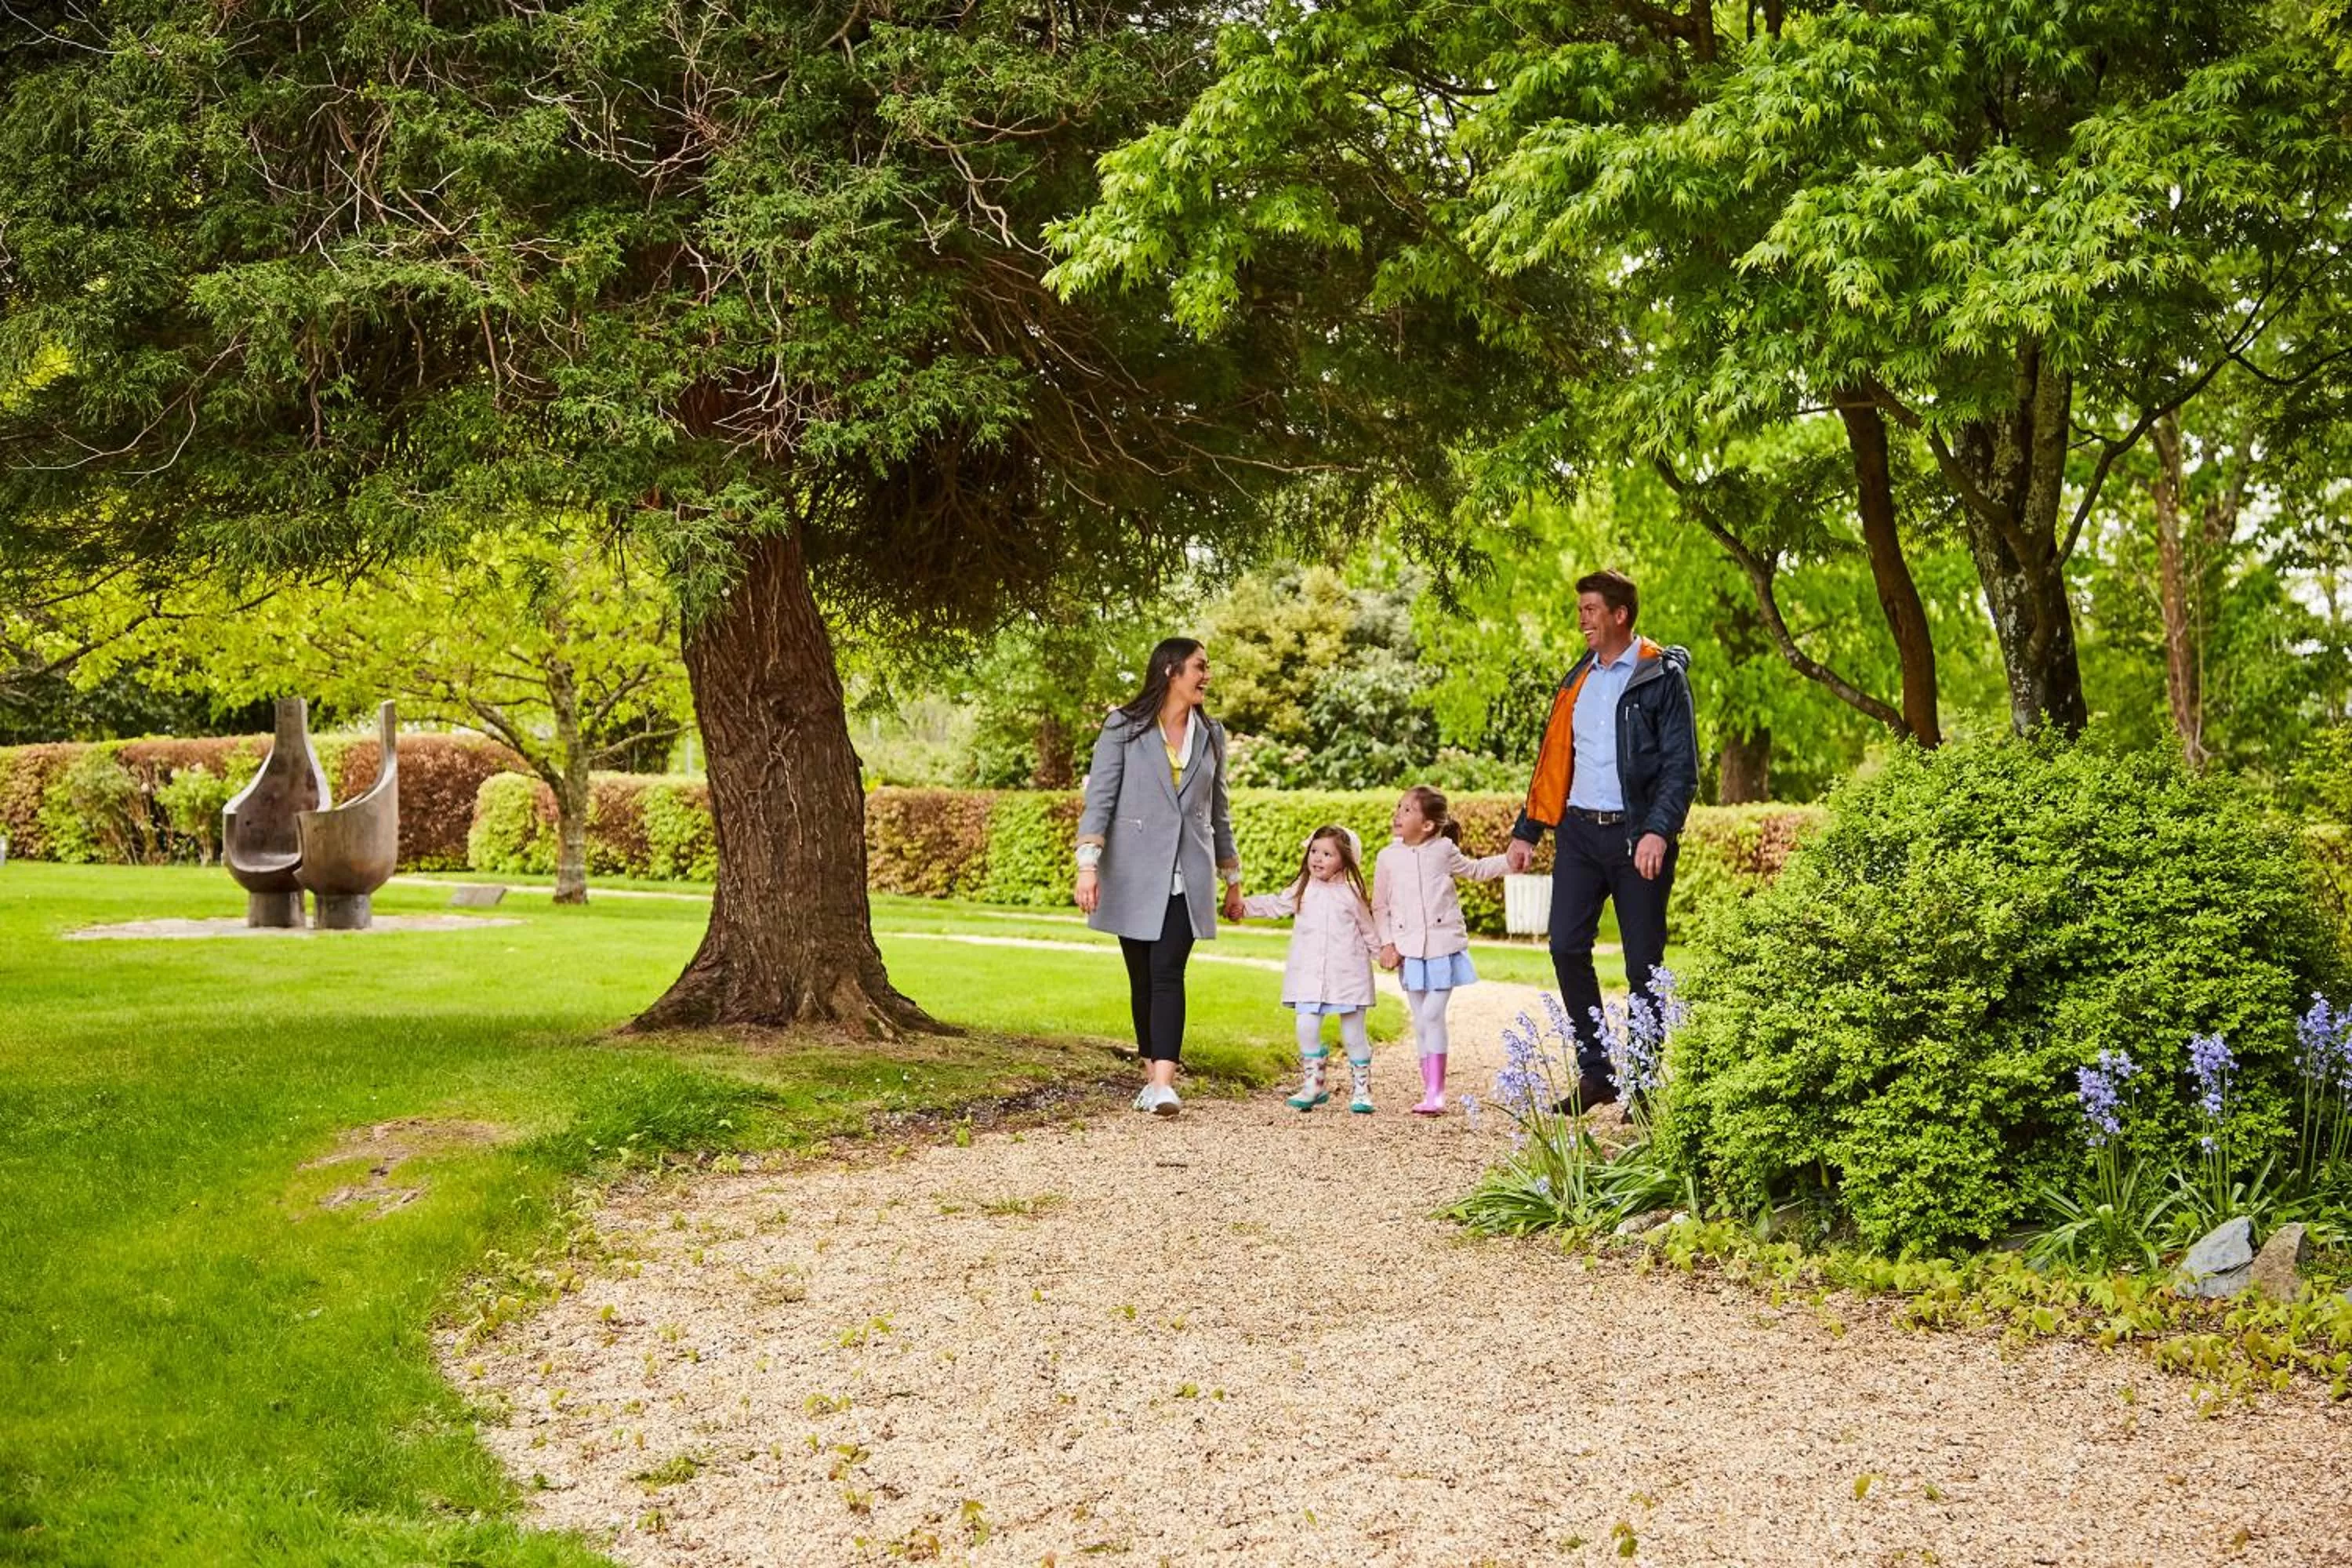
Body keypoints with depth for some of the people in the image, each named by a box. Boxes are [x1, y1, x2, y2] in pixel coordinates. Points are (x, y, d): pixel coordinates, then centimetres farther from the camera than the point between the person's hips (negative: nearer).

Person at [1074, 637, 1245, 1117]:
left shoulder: (1211, 735, 12)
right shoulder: (1123, 727, 0)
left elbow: (1219, 812, 19)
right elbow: (1099, 798, -5)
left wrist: (1232, 880, 19)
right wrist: (1088, 865, -16)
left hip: (1185, 877, 1)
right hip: (1132, 875, -1)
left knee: (1168, 974, -12)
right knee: (1142, 979, 6)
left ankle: (1163, 1083, -20)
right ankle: (1152, 1074, 19)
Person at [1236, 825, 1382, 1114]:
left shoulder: (1351, 893, 1)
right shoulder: (1303, 890, 8)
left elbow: (1368, 928, 9)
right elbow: (1275, 904, 19)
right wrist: (1245, 906, 11)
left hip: (1347, 974, -2)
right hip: (1309, 974, 3)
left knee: (1354, 1033, 2)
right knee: (1307, 1028, -6)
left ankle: (1361, 1090, 12)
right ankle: (1313, 1086, 8)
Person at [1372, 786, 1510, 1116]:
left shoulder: (1443, 850, 1)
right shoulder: (1388, 858, 3)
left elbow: (1476, 870, 18)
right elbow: (1380, 907, 9)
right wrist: (1387, 944, -1)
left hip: (1443, 946, -2)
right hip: (1409, 951, 2)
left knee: (1433, 1014, -12)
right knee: (1420, 1021, 6)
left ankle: (1436, 1092, -9)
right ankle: (1430, 1090, 13)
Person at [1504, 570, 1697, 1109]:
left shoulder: (1662, 676, -3)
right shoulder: (1577, 680, 15)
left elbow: (1682, 764, -9)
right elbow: (1553, 760, 19)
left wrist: (1658, 830, -21)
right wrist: (1526, 830, 14)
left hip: (1636, 835, -5)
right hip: (1579, 830, 5)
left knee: (1643, 963, 0)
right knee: (1567, 947, -4)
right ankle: (1595, 1072, 6)